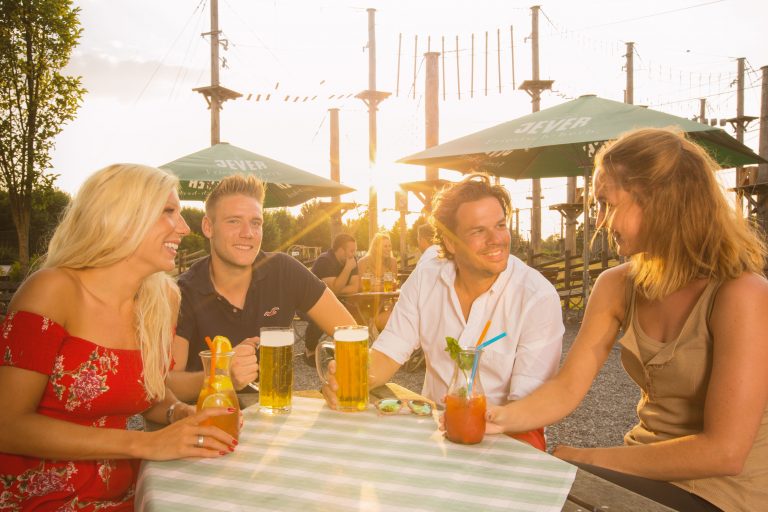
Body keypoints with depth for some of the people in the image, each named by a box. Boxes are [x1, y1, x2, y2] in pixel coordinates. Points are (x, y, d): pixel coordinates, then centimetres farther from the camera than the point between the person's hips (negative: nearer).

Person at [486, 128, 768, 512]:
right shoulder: (617, 287, -1)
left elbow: (724, 451, -23)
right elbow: (566, 389, -5)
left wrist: (588, 457, -17)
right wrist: (500, 417, -24)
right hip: (645, 471, 5)